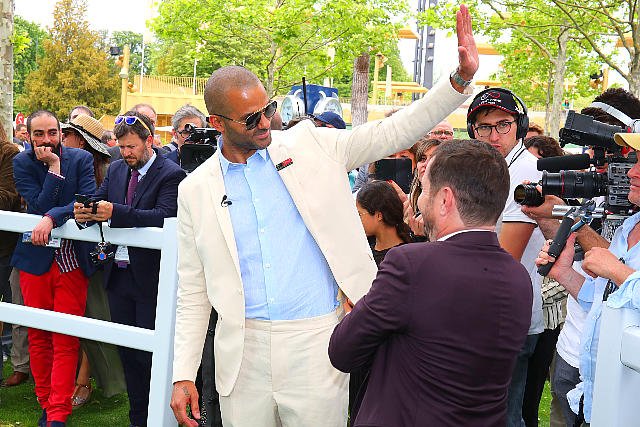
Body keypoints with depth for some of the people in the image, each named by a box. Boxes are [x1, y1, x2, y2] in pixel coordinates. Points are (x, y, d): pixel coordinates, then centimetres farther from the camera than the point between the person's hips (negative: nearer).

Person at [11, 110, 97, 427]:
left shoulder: (81, 159, 0)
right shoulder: (22, 163, 0)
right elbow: (39, 206, -11)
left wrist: (52, 217, -24)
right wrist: (54, 168, -15)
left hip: (72, 261, -1)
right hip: (36, 259, 1)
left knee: (66, 341, -2)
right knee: (38, 338, 9)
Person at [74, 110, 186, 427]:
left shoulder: (170, 175, -11)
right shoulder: (116, 169, 12)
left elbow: (163, 217, -24)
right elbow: (98, 199, 7)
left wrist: (115, 212, -33)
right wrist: (84, 211, -17)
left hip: (149, 278, -7)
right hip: (118, 275, 7)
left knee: (150, 352, 1)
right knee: (127, 352, 16)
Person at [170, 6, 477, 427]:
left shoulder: (310, 147, 2)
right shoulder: (196, 190, 4)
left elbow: (392, 133, 1)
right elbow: (193, 292, 7)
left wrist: (460, 78, -10)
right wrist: (183, 375, 2)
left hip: (316, 343, -1)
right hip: (243, 350, 1)